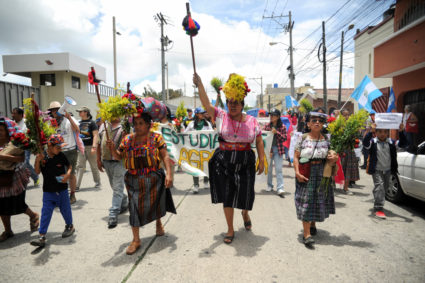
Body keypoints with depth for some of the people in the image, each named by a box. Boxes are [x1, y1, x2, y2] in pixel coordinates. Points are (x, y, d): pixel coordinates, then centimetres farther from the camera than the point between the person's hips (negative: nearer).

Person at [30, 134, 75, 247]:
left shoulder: (61, 156, -7)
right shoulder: (42, 157, -9)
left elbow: (69, 166, 6)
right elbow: (37, 172, -9)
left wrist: (68, 174, -12)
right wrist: (37, 161, -24)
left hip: (62, 189, 1)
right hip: (48, 191, -1)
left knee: (65, 209, 15)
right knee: (46, 213, -1)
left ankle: (70, 226, 39)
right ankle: (42, 237, 6)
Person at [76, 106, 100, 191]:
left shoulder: (92, 122, -5)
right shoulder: (79, 123, 12)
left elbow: (96, 135, -12)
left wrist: (94, 147, -22)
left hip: (90, 147, -4)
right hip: (81, 147, 5)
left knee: (94, 166, 8)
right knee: (80, 166, -1)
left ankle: (97, 182, 25)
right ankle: (77, 185, -1)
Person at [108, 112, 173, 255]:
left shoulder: (156, 137, -4)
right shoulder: (127, 139, 6)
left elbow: (165, 156, -9)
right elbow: (119, 157, 11)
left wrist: (169, 174, -18)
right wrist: (112, 148, -10)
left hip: (153, 179, -2)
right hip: (134, 180, 2)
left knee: (155, 203, 14)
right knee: (134, 207, -1)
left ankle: (158, 222, 47)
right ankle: (136, 240, 11)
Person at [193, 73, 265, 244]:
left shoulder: (251, 121, 0)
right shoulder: (221, 116, -3)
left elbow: (259, 142, 6)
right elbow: (206, 104, -12)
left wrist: (261, 161, 2)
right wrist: (199, 85, -21)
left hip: (245, 164, 1)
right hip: (223, 164, 0)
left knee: (245, 194, 9)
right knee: (227, 197, 5)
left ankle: (245, 213, 47)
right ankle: (230, 230, 23)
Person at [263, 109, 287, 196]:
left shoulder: (282, 127, 1)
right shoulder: (267, 126, 3)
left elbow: (284, 138, -2)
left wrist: (276, 132, -16)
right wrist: (268, 151, -5)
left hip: (278, 150, -2)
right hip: (268, 149, 2)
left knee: (278, 169, -6)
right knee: (269, 168, 9)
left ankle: (280, 188, -7)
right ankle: (269, 186, 25)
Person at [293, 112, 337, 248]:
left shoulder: (326, 139, 5)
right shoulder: (303, 138, -2)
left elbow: (332, 155, 13)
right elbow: (296, 157, -4)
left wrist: (334, 158, -11)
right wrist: (297, 172, -16)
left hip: (321, 174, 3)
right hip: (305, 174, -3)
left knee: (319, 200, 13)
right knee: (306, 201, -4)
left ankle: (313, 224, 39)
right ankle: (307, 234, -1)